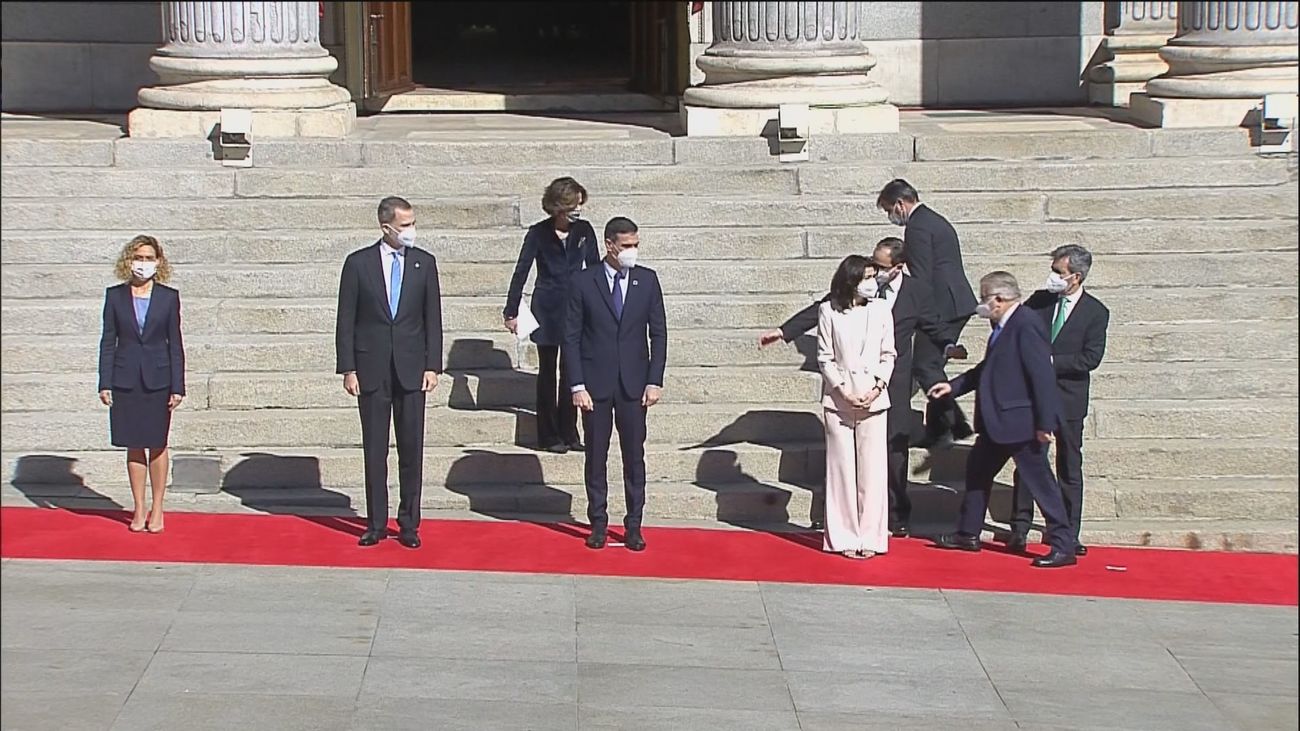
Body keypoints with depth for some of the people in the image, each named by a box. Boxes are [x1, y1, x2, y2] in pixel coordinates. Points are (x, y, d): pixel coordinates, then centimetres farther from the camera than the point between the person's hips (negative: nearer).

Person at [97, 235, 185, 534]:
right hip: (126, 381, 1)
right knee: (134, 446, 6)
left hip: (158, 380, -1)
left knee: (157, 445, 5)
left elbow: (175, 344, 2)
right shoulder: (115, 296, 3)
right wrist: (105, 383, -1)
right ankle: (139, 510, 15)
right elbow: (108, 341, 5)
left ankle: (157, 510, 16)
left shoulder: (168, 297, 1)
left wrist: (177, 386, -3)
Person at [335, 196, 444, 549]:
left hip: (411, 369, 1)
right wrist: (348, 368, -4)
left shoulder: (424, 263, 4)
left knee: (411, 449, 3)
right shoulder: (358, 263, 0)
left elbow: (433, 318, 6)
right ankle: (376, 523, 12)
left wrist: (432, 366, -1)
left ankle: (409, 524, 10)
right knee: (374, 450, 5)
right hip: (372, 370, -1)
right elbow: (346, 320, 1)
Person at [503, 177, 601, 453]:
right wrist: (512, 311, -5)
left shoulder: (584, 231, 0)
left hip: (576, 308, 2)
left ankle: (568, 432, 12)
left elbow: (594, 269, 8)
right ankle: (548, 436, 9)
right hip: (547, 309, -2)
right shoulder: (539, 233, -7)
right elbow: (521, 271, -4)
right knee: (547, 371, 4)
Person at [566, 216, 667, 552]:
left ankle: (634, 526, 11)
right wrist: (577, 385, -8)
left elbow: (658, 333, 5)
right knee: (596, 457, 6)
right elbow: (572, 338, -1)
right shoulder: (584, 283, -2)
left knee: (634, 456, 4)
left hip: (633, 384, 1)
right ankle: (598, 524, 16)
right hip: (596, 384, -1)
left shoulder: (647, 280, 3)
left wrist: (655, 380, -3)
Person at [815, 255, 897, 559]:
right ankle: (845, 537, 7)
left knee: (873, 468, 0)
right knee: (842, 468, 2)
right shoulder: (829, 311, -1)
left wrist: (878, 388, -8)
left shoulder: (881, 310, 3)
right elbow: (825, 357, 1)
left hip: (873, 399, 1)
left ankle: (870, 537, 5)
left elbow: (888, 355, 6)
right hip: (838, 398, -1)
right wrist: (843, 391, -9)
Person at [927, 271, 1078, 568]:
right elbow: (988, 369, 21)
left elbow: (1043, 375, -24)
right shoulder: (1004, 326, 10)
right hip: (999, 422, 11)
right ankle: (968, 534, 32)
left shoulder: (1026, 325, -21)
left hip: (1022, 422, -11)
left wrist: (1044, 424, -24)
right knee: (977, 469, 19)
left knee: (1039, 481, -4)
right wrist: (953, 386, 18)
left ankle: (1063, 547, 3)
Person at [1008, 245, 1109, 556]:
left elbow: (1091, 358, -12)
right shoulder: (1039, 301, 5)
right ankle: (1019, 529, 11)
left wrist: (1050, 362, -18)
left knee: (1069, 467, 4)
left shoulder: (1095, 312, -5)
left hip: (1068, 399, -3)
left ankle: (1069, 535, 10)